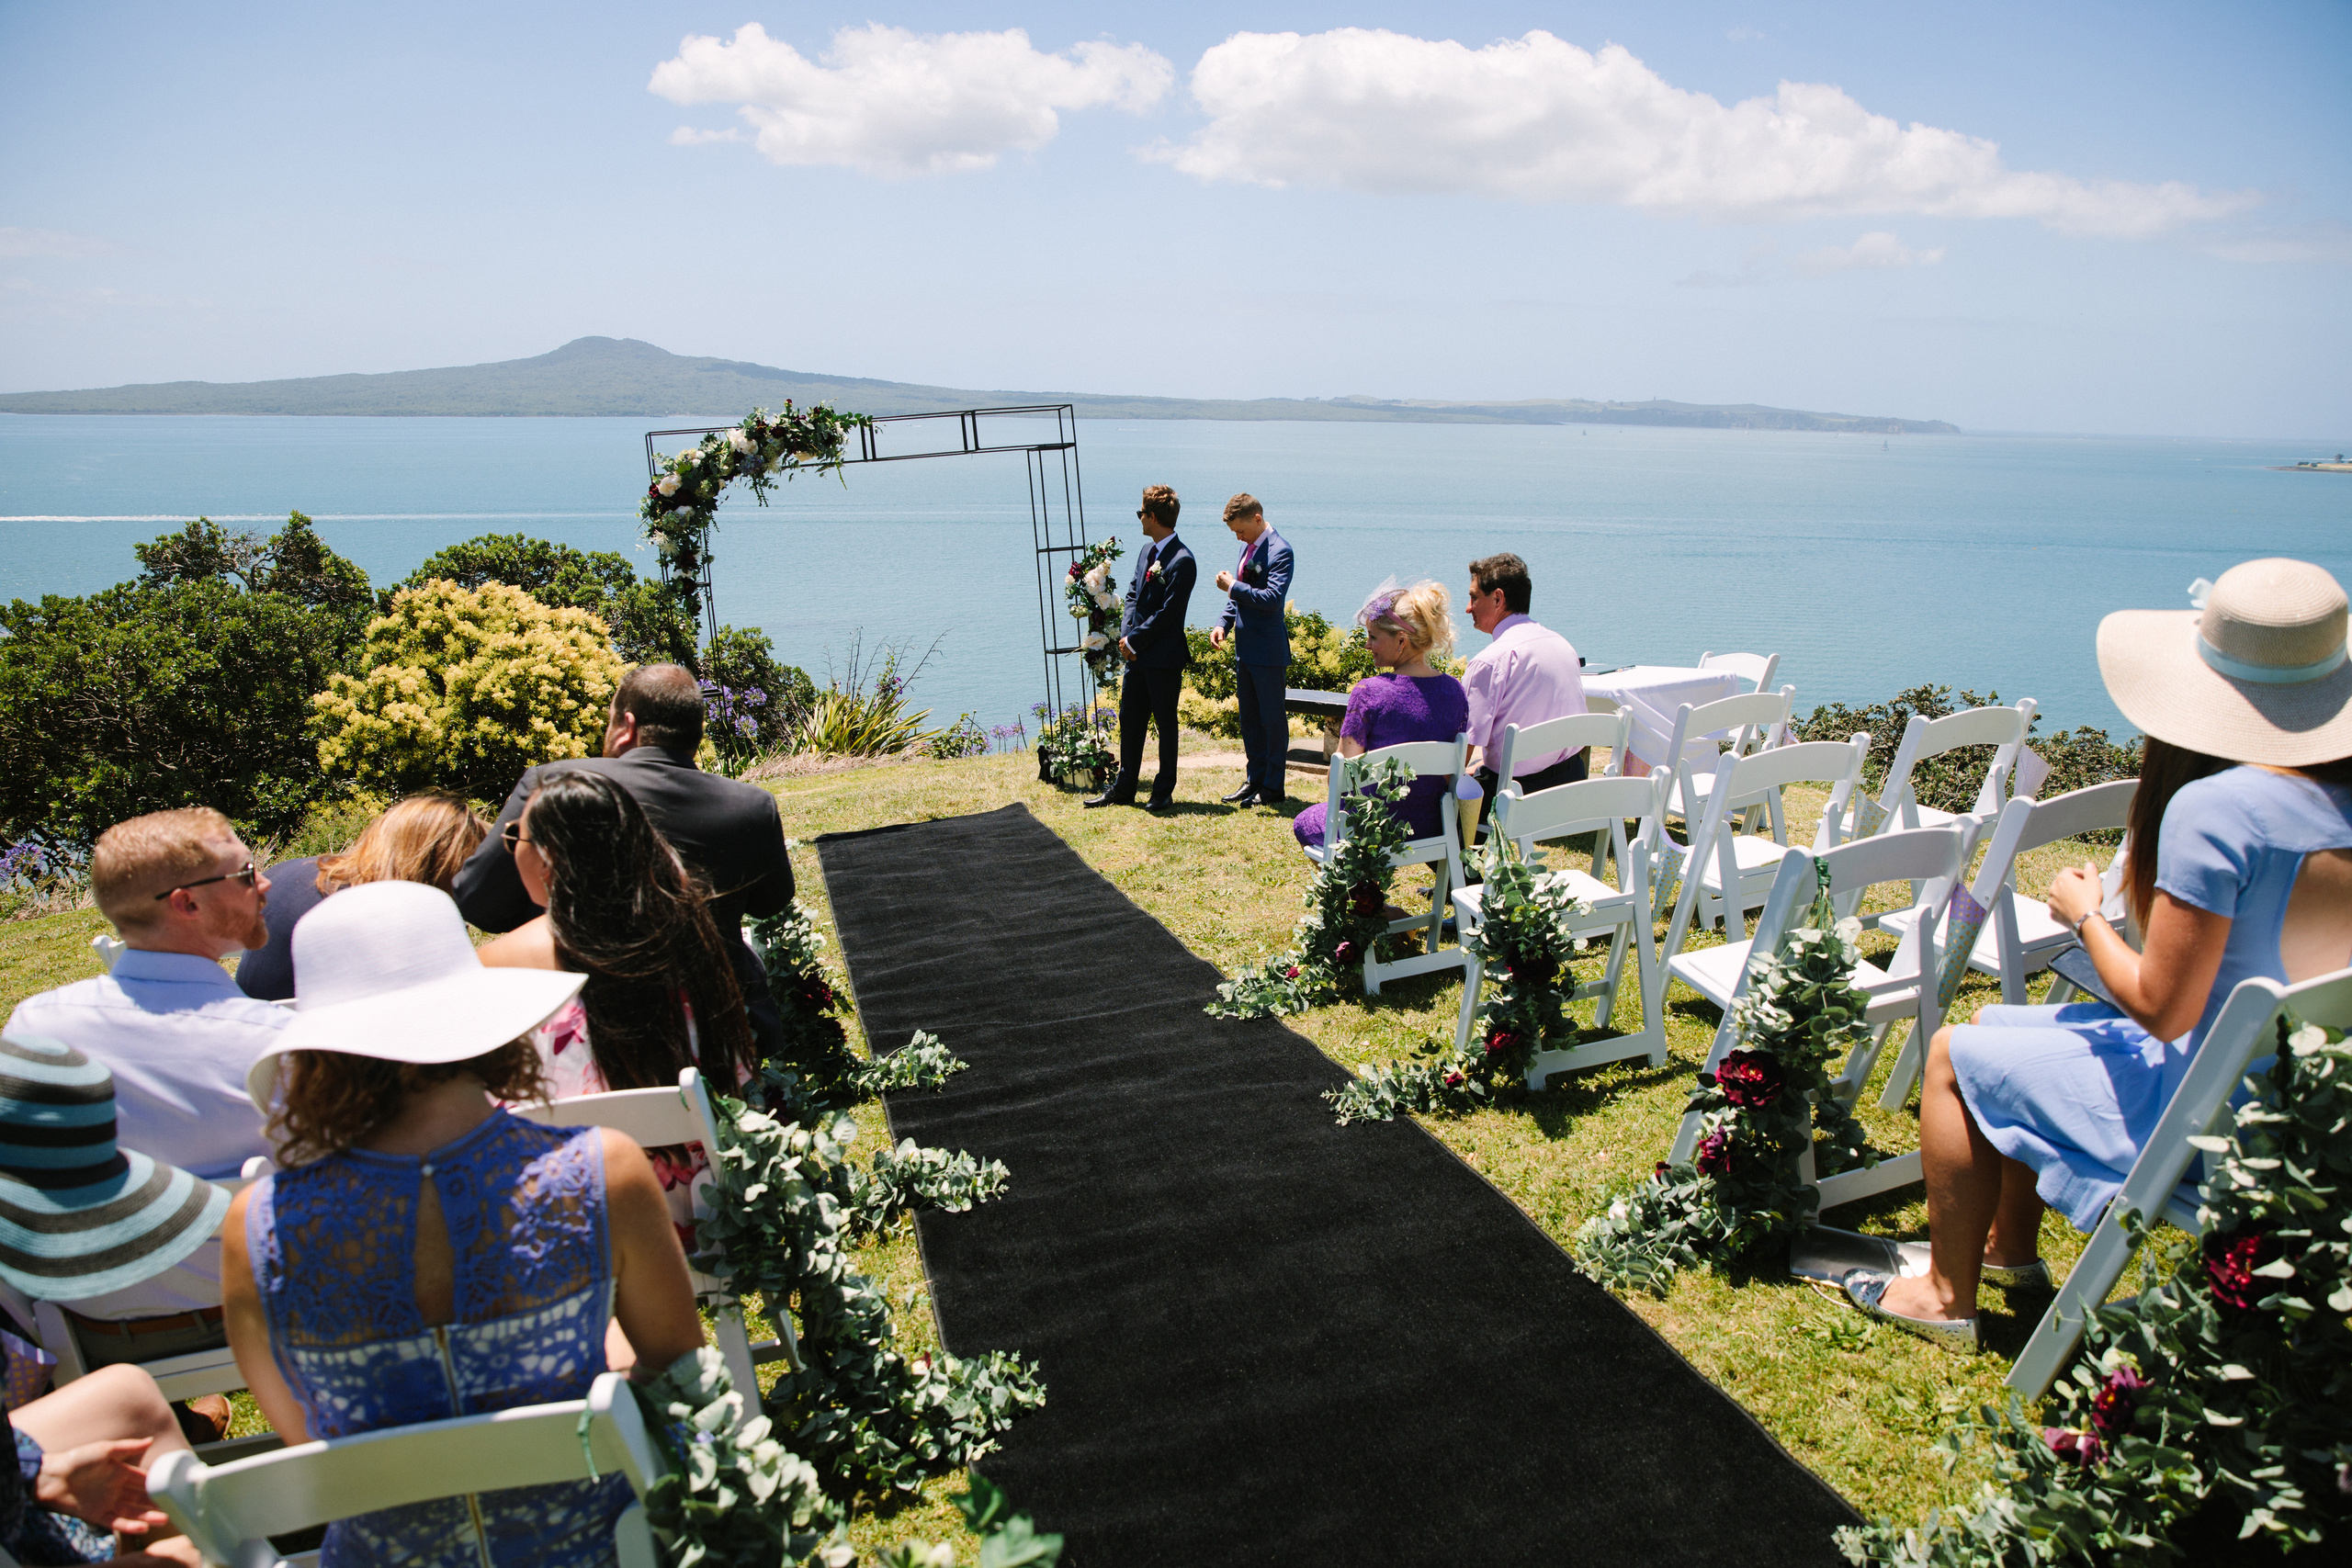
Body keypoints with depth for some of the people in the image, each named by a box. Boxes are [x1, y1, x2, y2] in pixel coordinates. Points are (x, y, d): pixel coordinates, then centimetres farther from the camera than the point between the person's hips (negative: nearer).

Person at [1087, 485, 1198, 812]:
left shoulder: (1181, 560, -16)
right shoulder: (1147, 552, 13)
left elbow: (1167, 613, -19)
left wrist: (1134, 640, -13)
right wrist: (1126, 635, 1)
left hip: (1164, 659, -8)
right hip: (1137, 654, 9)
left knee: (1166, 724, 4)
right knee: (1129, 720, 13)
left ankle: (1164, 791, 15)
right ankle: (1123, 789, 22)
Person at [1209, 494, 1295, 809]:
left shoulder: (1280, 551, -14)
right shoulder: (1248, 547, 13)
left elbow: (1273, 597, -24)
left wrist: (1233, 587, -17)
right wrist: (1223, 624, 7)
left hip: (1268, 651, -9)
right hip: (1245, 648, 9)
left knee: (1272, 718, 1)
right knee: (1249, 718, 15)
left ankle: (1274, 787, 9)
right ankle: (1255, 779, 25)